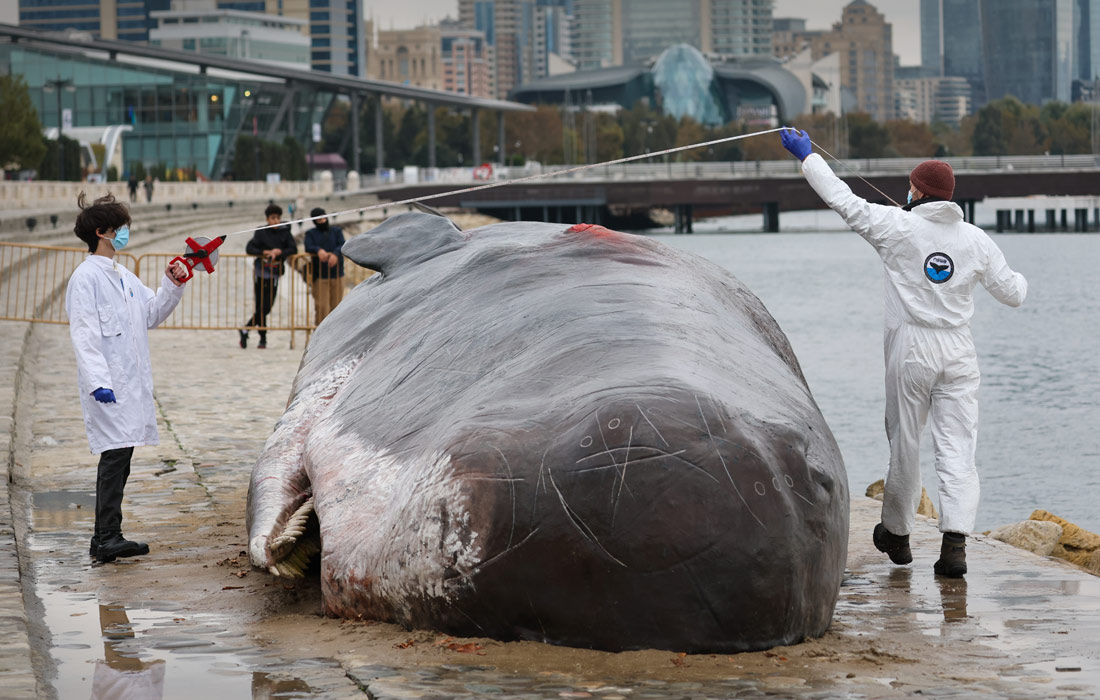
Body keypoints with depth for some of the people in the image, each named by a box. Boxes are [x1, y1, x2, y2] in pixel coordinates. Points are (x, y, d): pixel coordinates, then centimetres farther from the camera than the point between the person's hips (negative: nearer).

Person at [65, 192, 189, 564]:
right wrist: (98, 382, -25)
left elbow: (152, 314, 29)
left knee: (121, 457, 8)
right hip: (107, 386, -9)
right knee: (115, 455, -13)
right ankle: (107, 539, -13)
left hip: (131, 383, 9)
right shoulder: (86, 277, -9)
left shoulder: (123, 276, 18)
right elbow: (84, 335, -16)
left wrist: (171, 286, 13)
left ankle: (106, 537, 13)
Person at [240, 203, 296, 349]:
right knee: (261, 306, -4)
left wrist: (279, 252, -16)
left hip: (274, 273, 3)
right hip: (261, 270, -3)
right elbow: (249, 248, -6)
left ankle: (246, 330, 14)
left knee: (267, 307, 0)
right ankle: (263, 338, 5)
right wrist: (265, 253, -17)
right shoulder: (261, 232, 0)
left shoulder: (285, 233, 5)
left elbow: (293, 249, -2)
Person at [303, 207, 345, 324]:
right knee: (322, 306, -11)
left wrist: (335, 254, -24)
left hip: (337, 274, 2)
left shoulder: (336, 231, 15)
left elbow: (342, 245, -2)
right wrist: (318, 250, -29)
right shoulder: (310, 233, 11)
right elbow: (308, 248, -7)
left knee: (336, 304, 3)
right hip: (320, 276, -2)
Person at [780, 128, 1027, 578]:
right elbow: (1011, 294, 8)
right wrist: (1022, 281, 34)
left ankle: (896, 534, 28)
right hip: (959, 351, 2)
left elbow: (843, 200, -1)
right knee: (957, 447, -2)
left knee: (904, 443, 11)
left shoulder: (898, 226, -7)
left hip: (910, 350, -2)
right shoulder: (976, 240, 2)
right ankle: (955, 541, -16)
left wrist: (806, 155, 11)